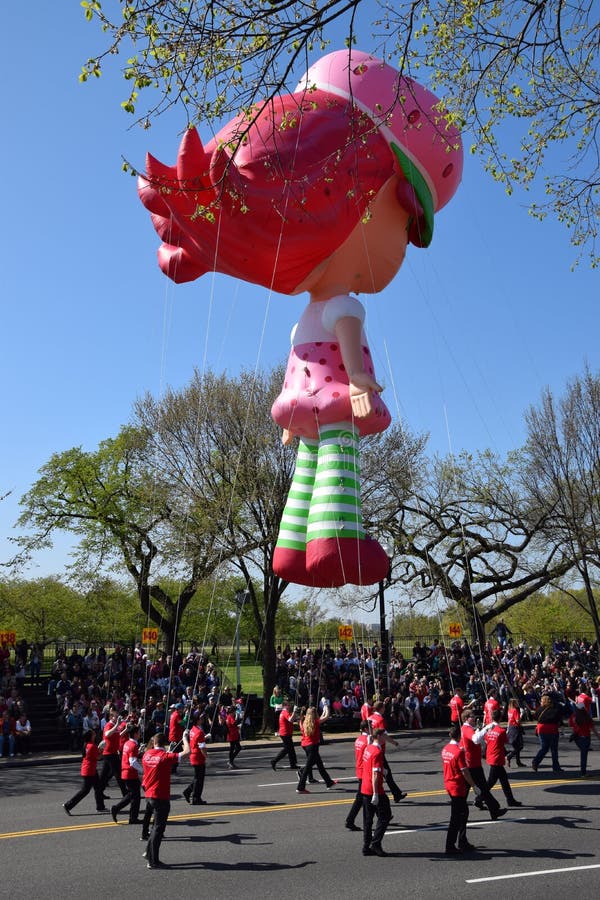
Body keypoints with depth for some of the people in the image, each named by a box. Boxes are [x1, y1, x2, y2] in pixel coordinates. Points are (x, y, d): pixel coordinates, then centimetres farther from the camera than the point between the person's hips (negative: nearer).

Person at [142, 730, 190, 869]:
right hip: (161, 797, -7)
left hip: (149, 795, 7)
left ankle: (149, 852, 31)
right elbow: (187, 752, -18)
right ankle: (153, 861, 6)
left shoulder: (146, 755, 1)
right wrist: (185, 737, -6)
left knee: (156, 826, 24)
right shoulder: (166, 756, -17)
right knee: (158, 828, 1)